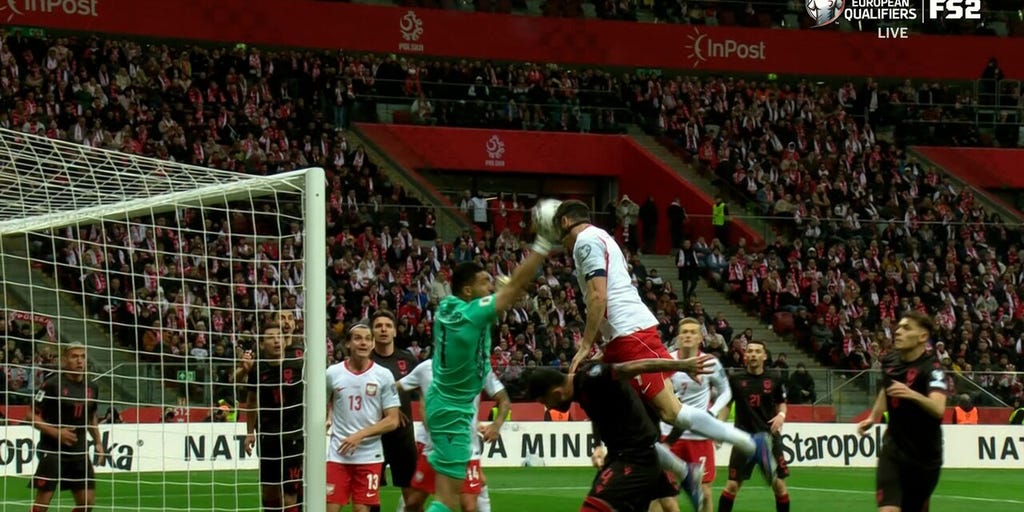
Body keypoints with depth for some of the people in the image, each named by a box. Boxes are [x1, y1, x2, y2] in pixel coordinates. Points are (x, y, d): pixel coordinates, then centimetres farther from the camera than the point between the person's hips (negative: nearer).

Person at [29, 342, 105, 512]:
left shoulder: (92, 388, 7)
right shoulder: (52, 384, -11)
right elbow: (32, 415, -10)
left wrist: (98, 442, 11)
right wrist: (56, 432, -22)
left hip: (79, 451, 6)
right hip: (52, 451, -6)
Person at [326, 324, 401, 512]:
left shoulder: (383, 376, -1)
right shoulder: (333, 373, 3)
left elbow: (392, 421, -3)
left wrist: (360, 435, -13)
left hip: (369, 455, -1)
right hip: (338, 454, 1)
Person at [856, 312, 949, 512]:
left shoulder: (932, 369, -18)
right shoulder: (889, 361, 0)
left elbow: (938, 409, -37)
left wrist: (913, 395, -54)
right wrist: (873, 417, 12)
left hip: (924, 457, -3)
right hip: (893, 451, 3)